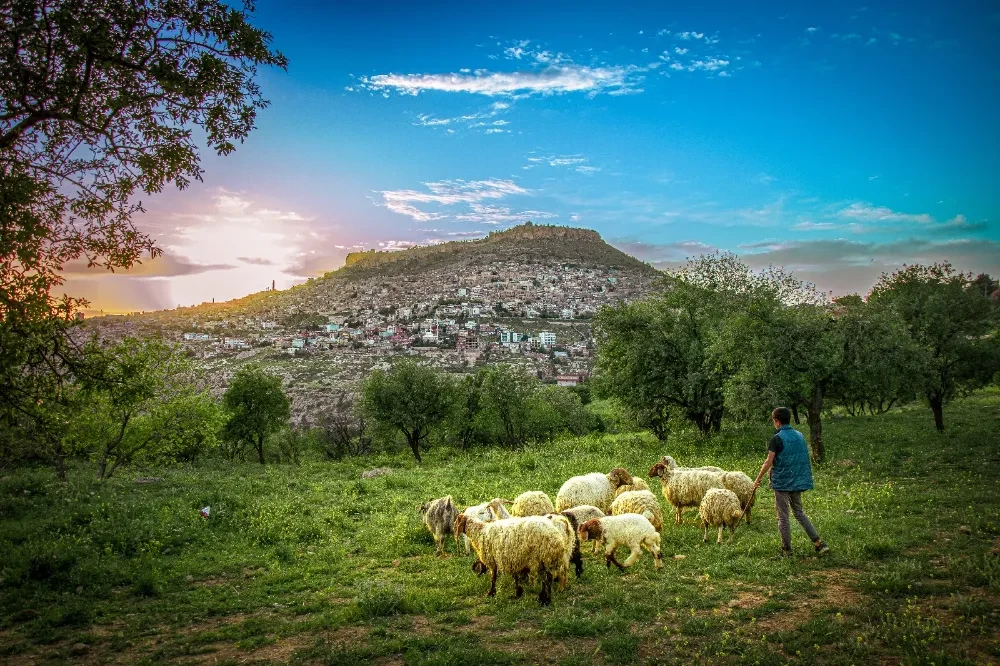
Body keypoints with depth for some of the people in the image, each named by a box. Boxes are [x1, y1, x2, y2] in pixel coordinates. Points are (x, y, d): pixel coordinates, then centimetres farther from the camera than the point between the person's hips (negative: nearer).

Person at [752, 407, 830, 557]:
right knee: (799, 512, 18)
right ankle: (819, 543, 11)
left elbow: (769, 462, -16)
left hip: (782, 482, -7)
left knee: (783, 517, 4)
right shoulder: (799, 435, 7)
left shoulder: (777, 438, -14)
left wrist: (758, 480, -5)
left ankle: (786, 550, 11)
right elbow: (800, 459, 16)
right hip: (798, 482, 7)